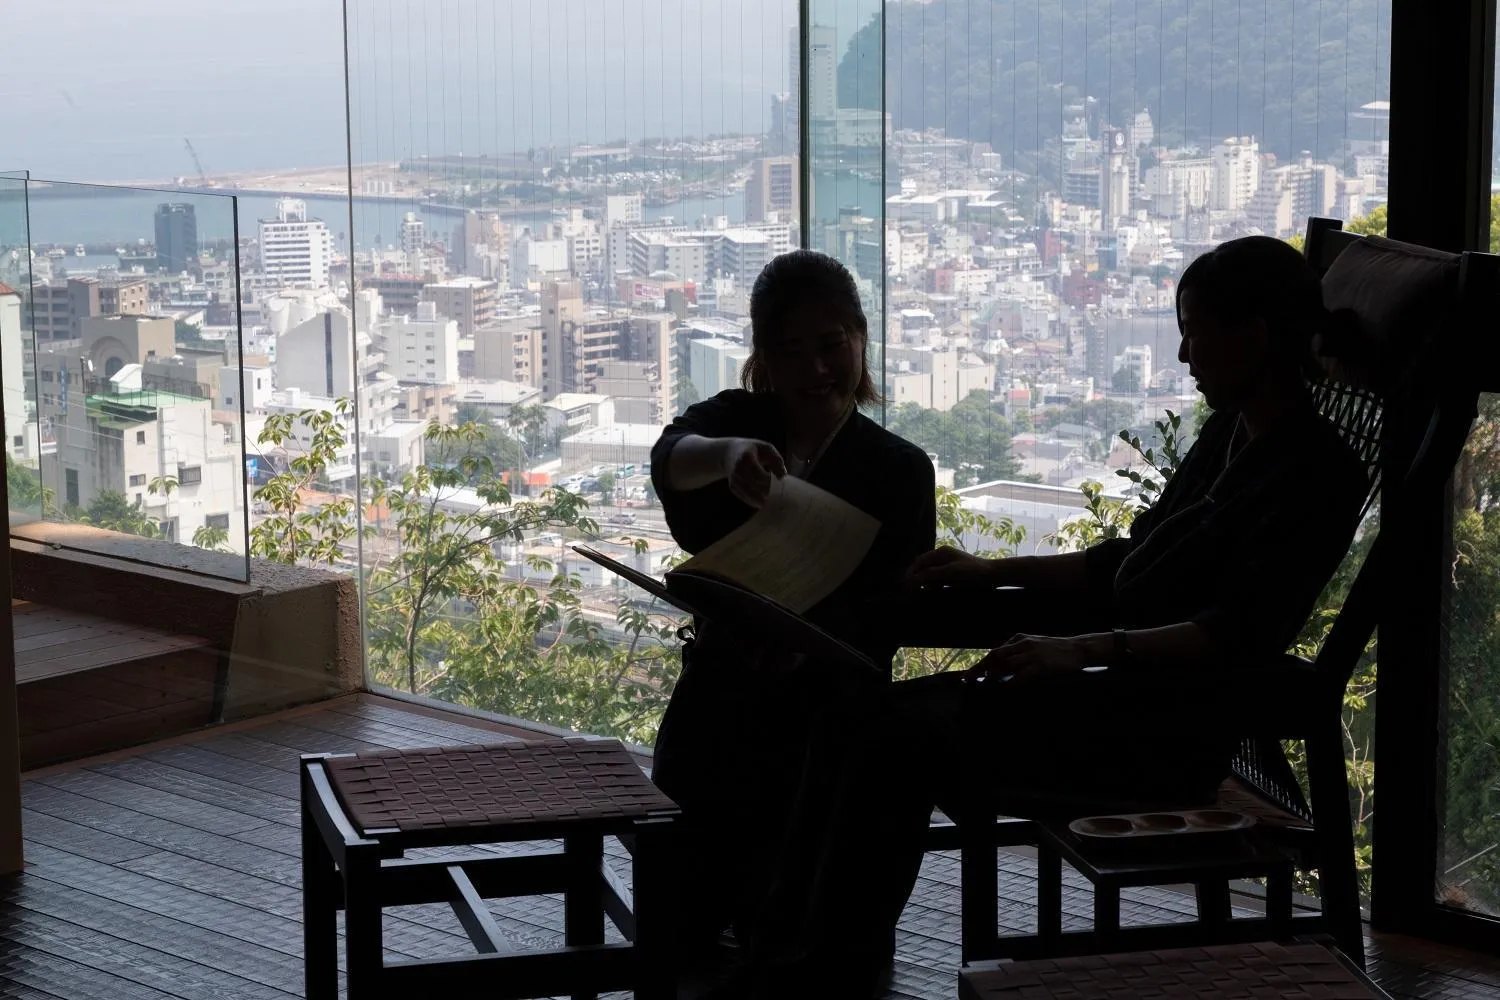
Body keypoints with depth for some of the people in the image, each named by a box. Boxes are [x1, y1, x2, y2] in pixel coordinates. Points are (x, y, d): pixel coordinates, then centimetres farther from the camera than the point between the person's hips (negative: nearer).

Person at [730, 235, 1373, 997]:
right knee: (857, 718, -6)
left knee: (904, 739, -23)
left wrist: (1084, 648, -34)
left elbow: (1245, 631, -23)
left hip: (1172, 733, -9)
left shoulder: (1318, 472, -10)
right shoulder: (1228, 434, 17)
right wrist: (991, 573, 14)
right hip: (1124, 690, 9)